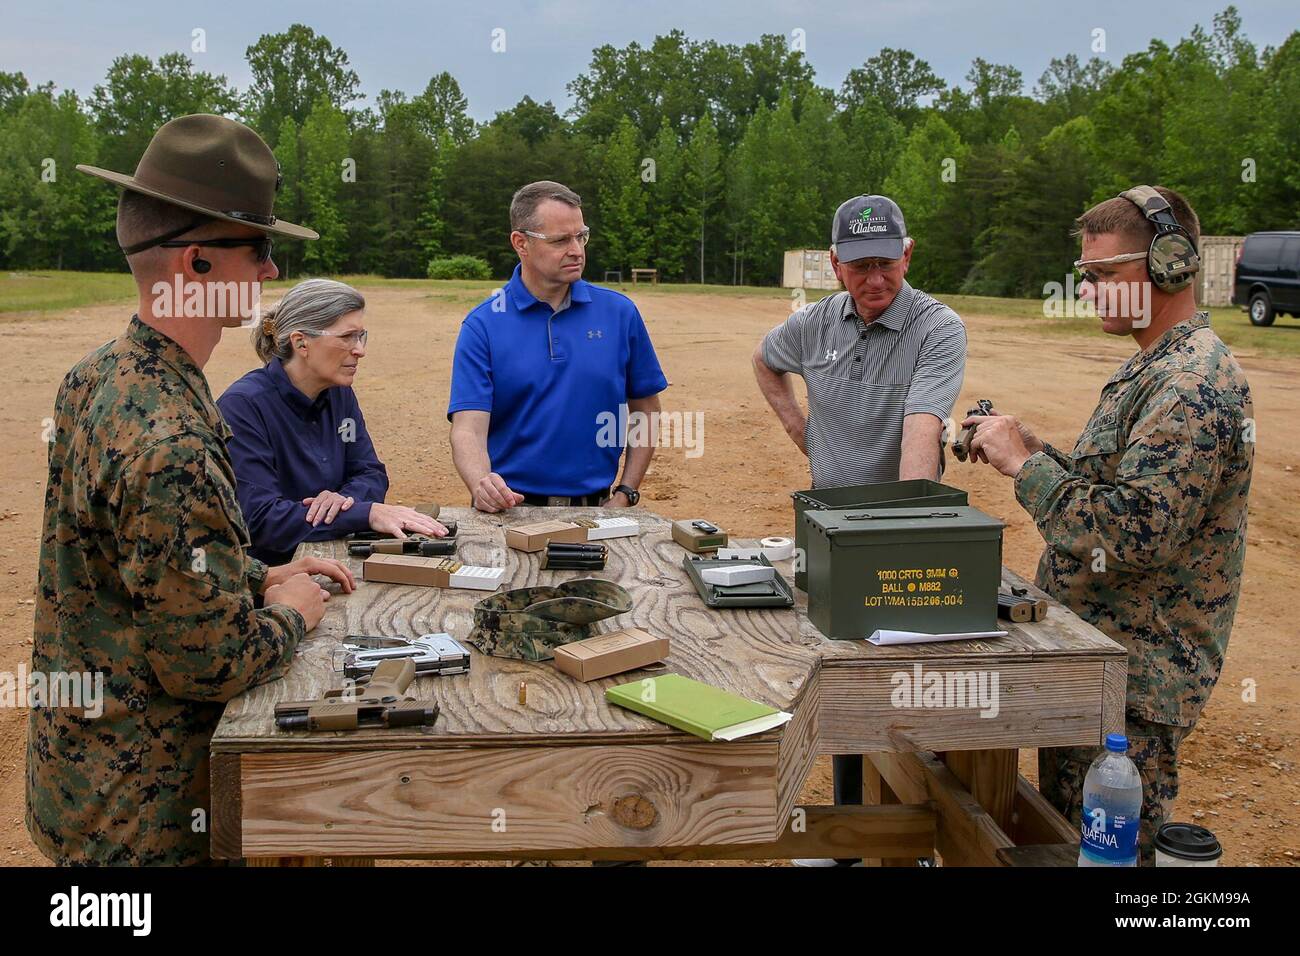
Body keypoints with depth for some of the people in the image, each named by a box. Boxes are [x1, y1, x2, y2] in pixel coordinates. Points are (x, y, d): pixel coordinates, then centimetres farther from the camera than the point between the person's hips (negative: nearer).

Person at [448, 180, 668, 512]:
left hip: (595, 507, 2)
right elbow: (468, 427, -6)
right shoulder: (482, 326, 0)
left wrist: (625, 495, 6)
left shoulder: (619, 312, 6)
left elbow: (645, 410, 14)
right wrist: (482, 484, -27)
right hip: (509, 508, -1)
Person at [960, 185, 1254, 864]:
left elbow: (1135, 531, -29)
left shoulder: (1193, 384, -21)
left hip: (1133, 679, -10)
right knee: (1063, 836, 21)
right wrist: (1029, 448, 5)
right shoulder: (1156, 365, 13)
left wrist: (1022, 463, -21)